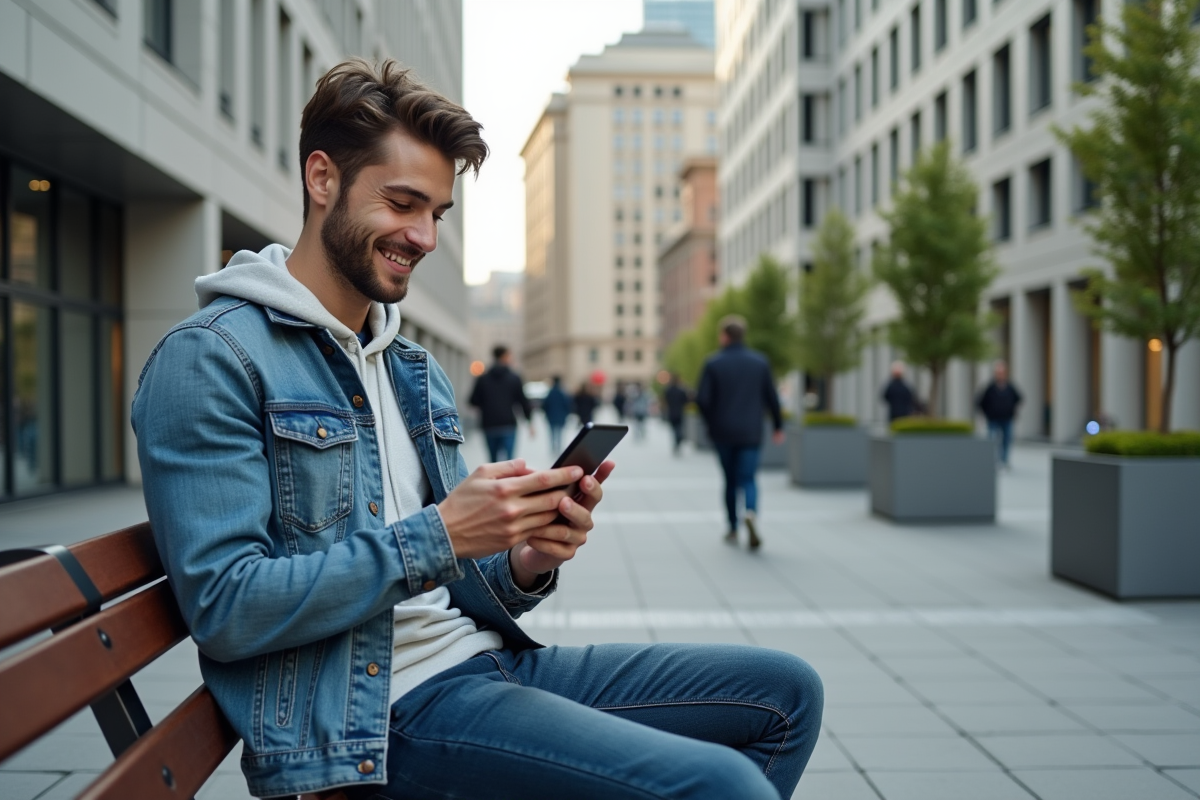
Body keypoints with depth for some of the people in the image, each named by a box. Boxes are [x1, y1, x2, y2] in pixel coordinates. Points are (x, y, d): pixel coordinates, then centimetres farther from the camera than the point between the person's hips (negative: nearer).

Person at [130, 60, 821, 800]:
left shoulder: (418, 370, 17)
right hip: (378, 709, -8)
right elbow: (226, 607, -16)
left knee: (785, 691, 6)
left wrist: (525, 564, -6)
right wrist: (437, 536, -19)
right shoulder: (210, 359, -8)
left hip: (482, 658, 8)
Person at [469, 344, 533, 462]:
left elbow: (473, 401, 4)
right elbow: (523, 401, 1)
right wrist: (530, 421, 11)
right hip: (508, 426, -3)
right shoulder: (514, 378, 0)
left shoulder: (482, 379, 5)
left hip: (489, 426, 3)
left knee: (494, 461, 13)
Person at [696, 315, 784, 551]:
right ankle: (751, 513, -28)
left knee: (730, 480, 14)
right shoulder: (759, 361, 1)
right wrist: (778, 426, 14)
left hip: (723, 433, 0)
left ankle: (733, 529, 20)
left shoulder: (713, 363, -5)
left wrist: (711, 421, 7)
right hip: (750, 433, 0)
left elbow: (702, 399, -11)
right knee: (747, 479, 2)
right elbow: (771, 397, 2)